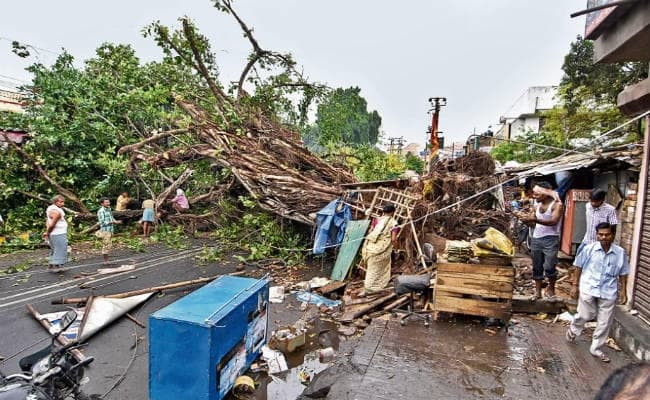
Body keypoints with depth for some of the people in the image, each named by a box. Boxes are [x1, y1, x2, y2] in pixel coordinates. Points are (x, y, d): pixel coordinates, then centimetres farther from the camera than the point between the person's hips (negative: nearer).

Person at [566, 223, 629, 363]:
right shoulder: (589, 249, -8)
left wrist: (623, 291, 5)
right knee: (584, 316, 5)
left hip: (608, 292, 2)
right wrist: (575, 285, 0)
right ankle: (573, 330, 37)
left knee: (604, 322, 8)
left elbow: (623, 274, 7)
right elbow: (579, 267, 0)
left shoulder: (620, 253, -3)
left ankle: (596, 348, 24)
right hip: (588, 289, -2)